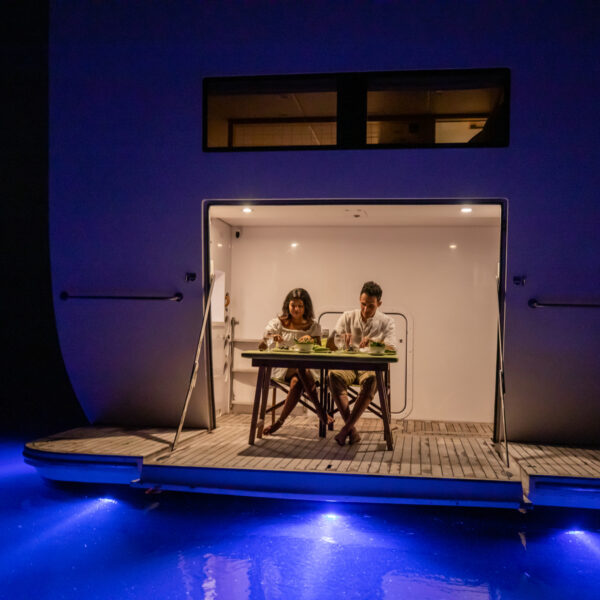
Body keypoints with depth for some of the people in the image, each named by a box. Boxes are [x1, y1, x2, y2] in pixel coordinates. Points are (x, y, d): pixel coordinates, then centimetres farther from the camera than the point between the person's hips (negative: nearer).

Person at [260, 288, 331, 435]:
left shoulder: (313, 326, 10)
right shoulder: (278, 323, 7)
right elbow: (261, 346, -1)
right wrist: (272, 339, -24)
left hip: (306, 367, 1)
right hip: (282, 366, -1)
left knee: (297, 381, -35)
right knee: (297, 380, -35)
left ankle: (280, 421, -27)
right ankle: (320, 410, -25)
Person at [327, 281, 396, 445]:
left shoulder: (387, 322, 5)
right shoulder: (348, 317, 10)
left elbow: (391, 350, -9)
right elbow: (329, 344, 3)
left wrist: (374, 342, -29)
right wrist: (341, 339, -20)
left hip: (371, 367, -1)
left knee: (372, 379, -38)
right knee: (333, 375, -34)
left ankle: (347, 427, -32)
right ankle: (352, 430, -34)